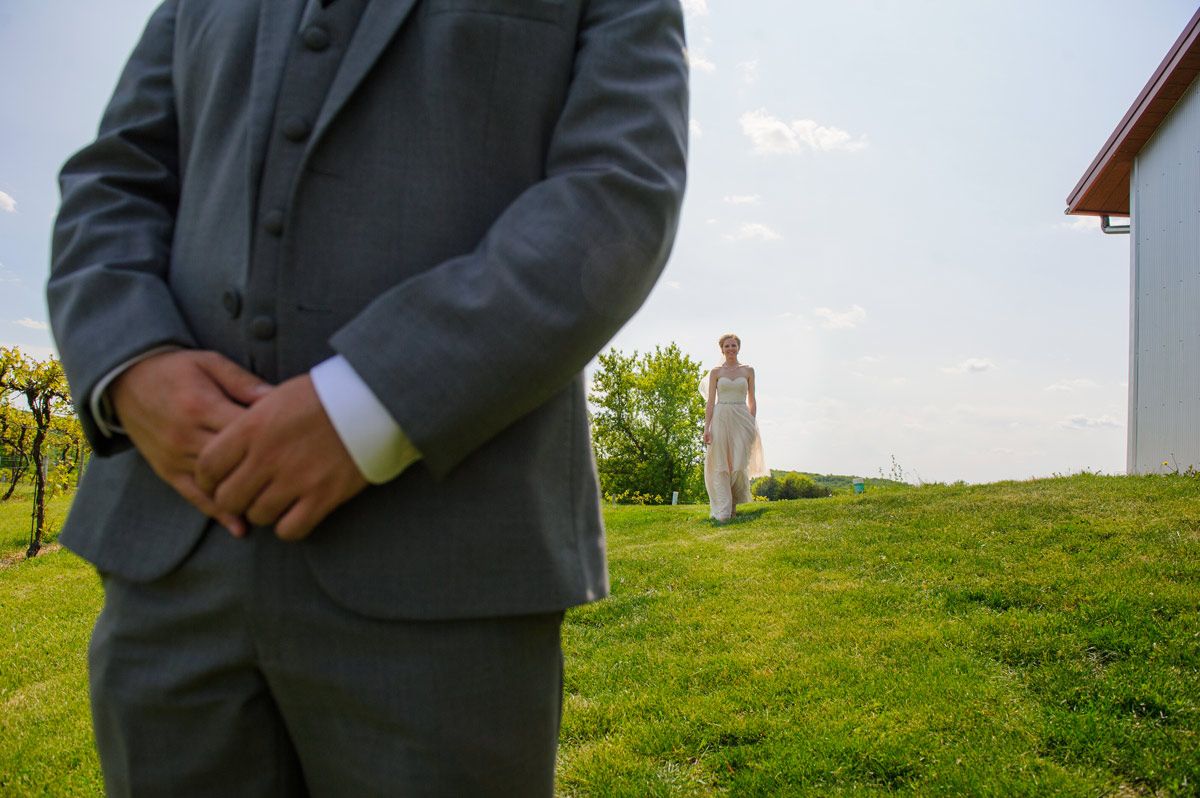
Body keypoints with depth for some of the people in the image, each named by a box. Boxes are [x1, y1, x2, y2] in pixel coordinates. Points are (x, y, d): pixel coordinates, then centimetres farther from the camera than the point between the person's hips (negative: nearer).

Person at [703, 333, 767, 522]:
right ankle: (723, 511, -3)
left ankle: (734, 502, 16)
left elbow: (752, 401, 10)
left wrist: (753, 425, 2)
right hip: (721, 419, -1)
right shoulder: (716, 372, 6)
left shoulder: (748, 371, 9)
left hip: (742, 420, 1)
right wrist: (707, 428, -5)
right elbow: (710, 401, 3)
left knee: (739, 465, -6)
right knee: (721, 466, -4)